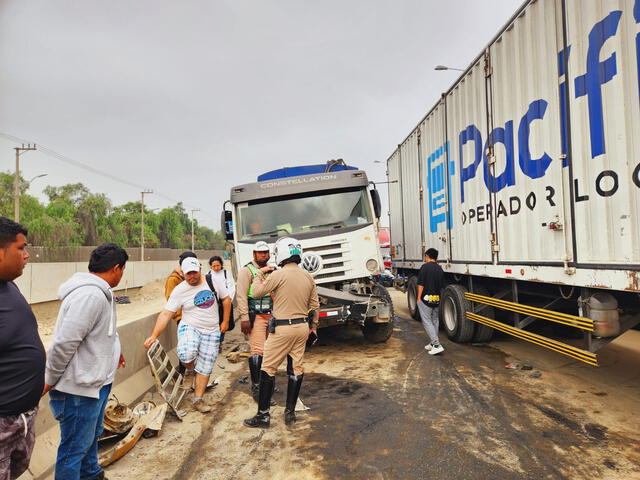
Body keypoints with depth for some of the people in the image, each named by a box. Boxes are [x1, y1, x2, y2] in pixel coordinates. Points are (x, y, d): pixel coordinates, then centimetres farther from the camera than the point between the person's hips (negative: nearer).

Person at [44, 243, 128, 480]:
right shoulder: (90, 295, -27)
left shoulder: (98, 292, 7)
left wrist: (113, 352, 27)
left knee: (92, 435, 28)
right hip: (79, 389, -10)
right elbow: (64, 343, -27)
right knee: (75, 447, 7)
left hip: (96, 382, 10)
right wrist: (50, 381, -16)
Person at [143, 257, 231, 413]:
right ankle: (190, 369, 4)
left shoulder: (213, 282, -5)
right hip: (190, 328, -2)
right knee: (186, 353, -32)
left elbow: (226, 299, 6)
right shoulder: (179, 291, -10)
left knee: (205, 368, 4)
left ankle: (198, 399, 23)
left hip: (211, 332, 2)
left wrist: (225, 322, 4)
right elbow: (166, 314, -12)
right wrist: (154, 336, -18)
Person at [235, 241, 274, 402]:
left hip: (271, 316, 6)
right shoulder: (246, 271, -3)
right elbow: (241, 296, -9)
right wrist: (244, 318, -16)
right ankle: (256, 386, -2)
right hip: (255, 316, -6)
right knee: (258, 351, -11)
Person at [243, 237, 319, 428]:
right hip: (302, 327, 6)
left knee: (268, 370, 4)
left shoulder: (279, 275, -14)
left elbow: (257, 292, -3)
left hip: (282, 328, -6)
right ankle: (290, 412, 21)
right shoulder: (308, 276, 5)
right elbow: (314, 306, 11)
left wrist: (260, 274, 12)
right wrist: (314, 327, 20)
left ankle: (263, 415, 9)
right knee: (296, 369, 12)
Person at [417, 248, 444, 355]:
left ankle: (437, 345, -10)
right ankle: (433, 344, 24)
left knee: (427, 322, -2)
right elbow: (441, 285, 15)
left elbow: (421, 284, -14)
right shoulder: (440, 269, 10)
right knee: (434, 321, 16)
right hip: (437, 299, 7)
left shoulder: (425, 267, -11)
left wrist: (419, 297, -8)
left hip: (426, 298, -7)